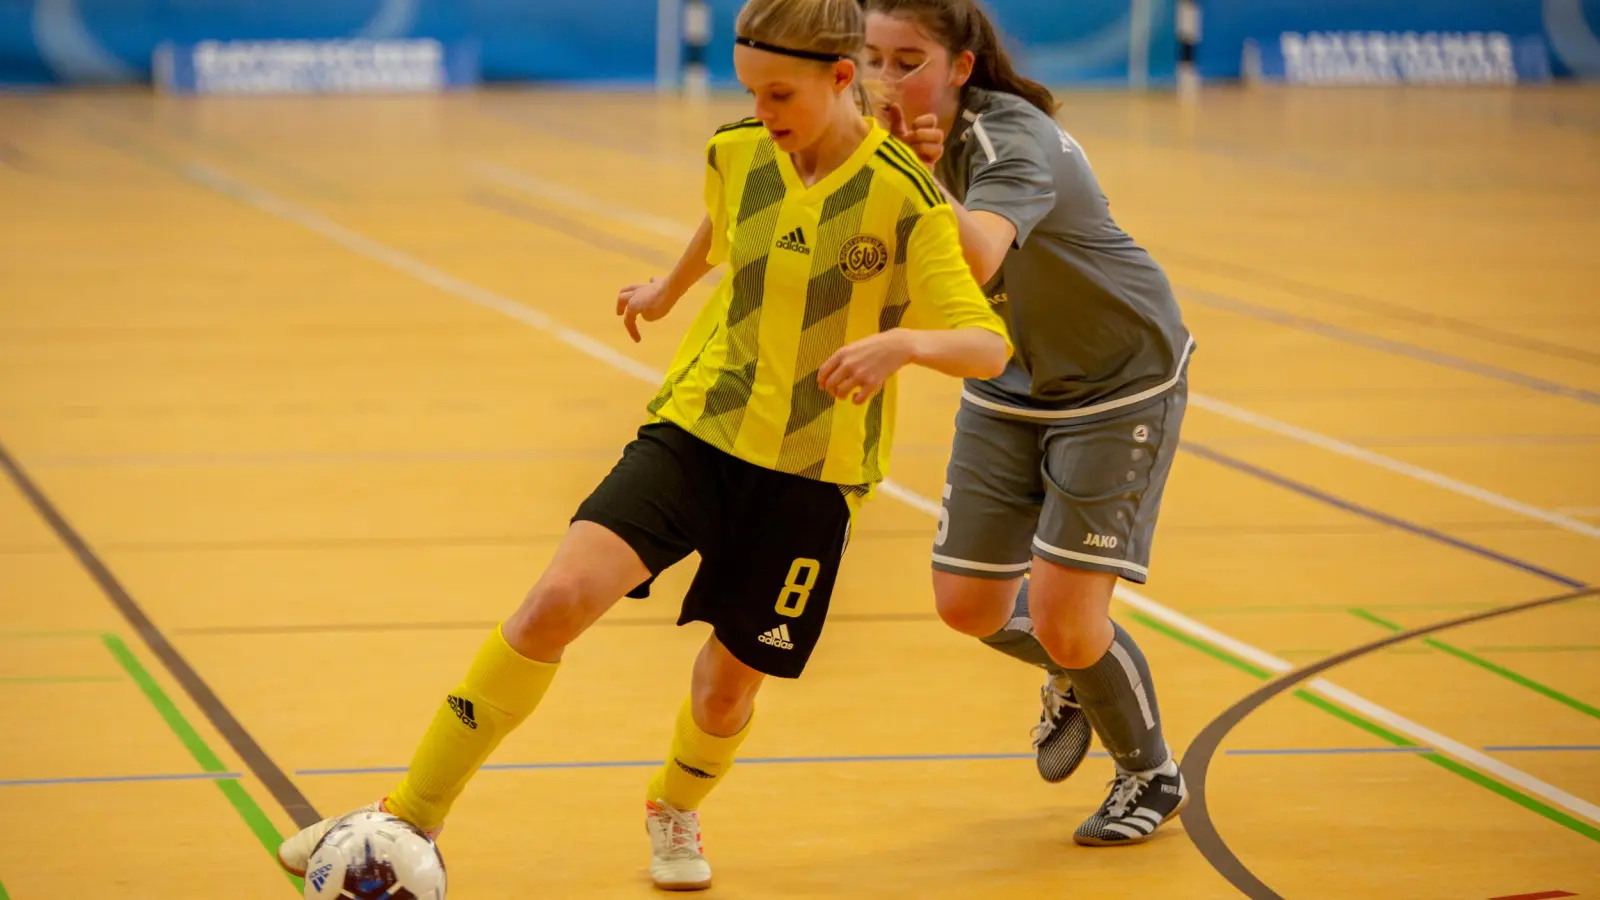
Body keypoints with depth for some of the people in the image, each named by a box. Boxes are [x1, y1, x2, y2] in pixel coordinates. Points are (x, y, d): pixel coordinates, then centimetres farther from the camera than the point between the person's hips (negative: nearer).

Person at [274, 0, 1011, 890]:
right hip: (697, 427, 2)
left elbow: (990, 347, -18)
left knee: (728, 687, 7)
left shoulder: (906, 199, -15)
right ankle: (411, 815, -9)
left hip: (813, 473, -2)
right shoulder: (738, 154, -3)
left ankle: (677, 810, 44)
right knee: (559, 598, -18)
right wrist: (672, 287, 39)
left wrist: (904, 342, -38)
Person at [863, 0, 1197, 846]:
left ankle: (1151, 774, 19)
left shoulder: (1013, 143, -32)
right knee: (968, 607, 5)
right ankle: (1074, 677, 40)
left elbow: (977, 258, -51)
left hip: (1119, 384, -7)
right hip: (1010, 385, 7)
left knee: (1062, 620, -10)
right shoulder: (924, 133, -11)